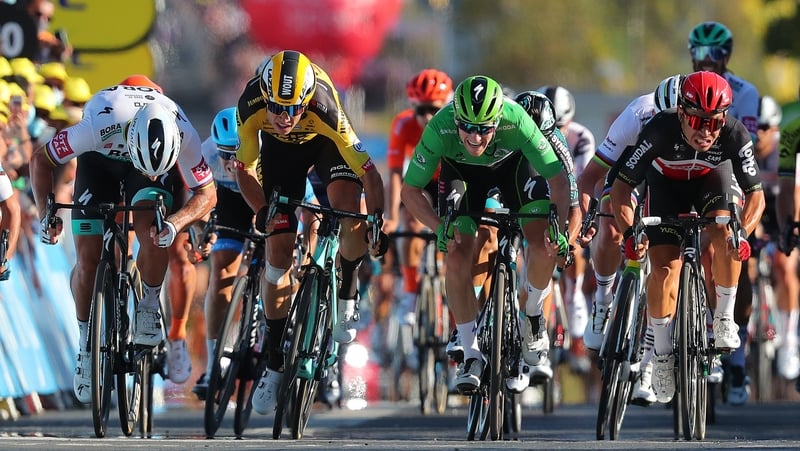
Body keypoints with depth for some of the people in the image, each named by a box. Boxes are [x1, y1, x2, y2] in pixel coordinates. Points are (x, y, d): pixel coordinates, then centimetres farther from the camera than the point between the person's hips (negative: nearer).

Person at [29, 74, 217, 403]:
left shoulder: (184, 136, -37)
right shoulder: (99, 125, -41)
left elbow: (207, 194, -22)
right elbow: (41, 160, -24)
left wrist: (175, 223, -39)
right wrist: (46, 213, -31)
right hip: (100, 161, 0)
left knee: (152, 235, -28)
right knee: (88, 257, -9)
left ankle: (149, 306, -4)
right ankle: (86, 342, 10)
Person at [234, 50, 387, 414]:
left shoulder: (323, 109, -40)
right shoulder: (251, 105, -35)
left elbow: (369, 173, -33)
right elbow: (244, 168, -19)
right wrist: (262, 211, -33)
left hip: (325, 142, -2)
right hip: (280, 149, 2)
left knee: (352, 212, -30)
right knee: (278, 248, -6)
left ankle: (347, 292, 0)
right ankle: (274, 361, 3)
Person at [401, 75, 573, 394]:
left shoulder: (516, 122, -39)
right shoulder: (440, 128, -38)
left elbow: (559, 179, -28)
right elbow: (410, 191, -25)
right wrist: (439, 228, -39)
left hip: (513, 162, 0)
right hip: (461, 170, 0)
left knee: (545, 246, -17)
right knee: (457, 257, -15)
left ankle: (533, 314, 13)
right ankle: (471, 354, -2)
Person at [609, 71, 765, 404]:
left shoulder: (735, 135, -34)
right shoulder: (660, 130, -38)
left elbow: (755, 195, -27)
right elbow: (622, 187, -31)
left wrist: (743, 232, -46)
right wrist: (630, 231, -47)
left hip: (712, 179, 1)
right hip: (667, 184, 0)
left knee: (725, 234, -29)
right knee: (664, 268, -14)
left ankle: (724, 319, -10)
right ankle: (662, 352, 5)